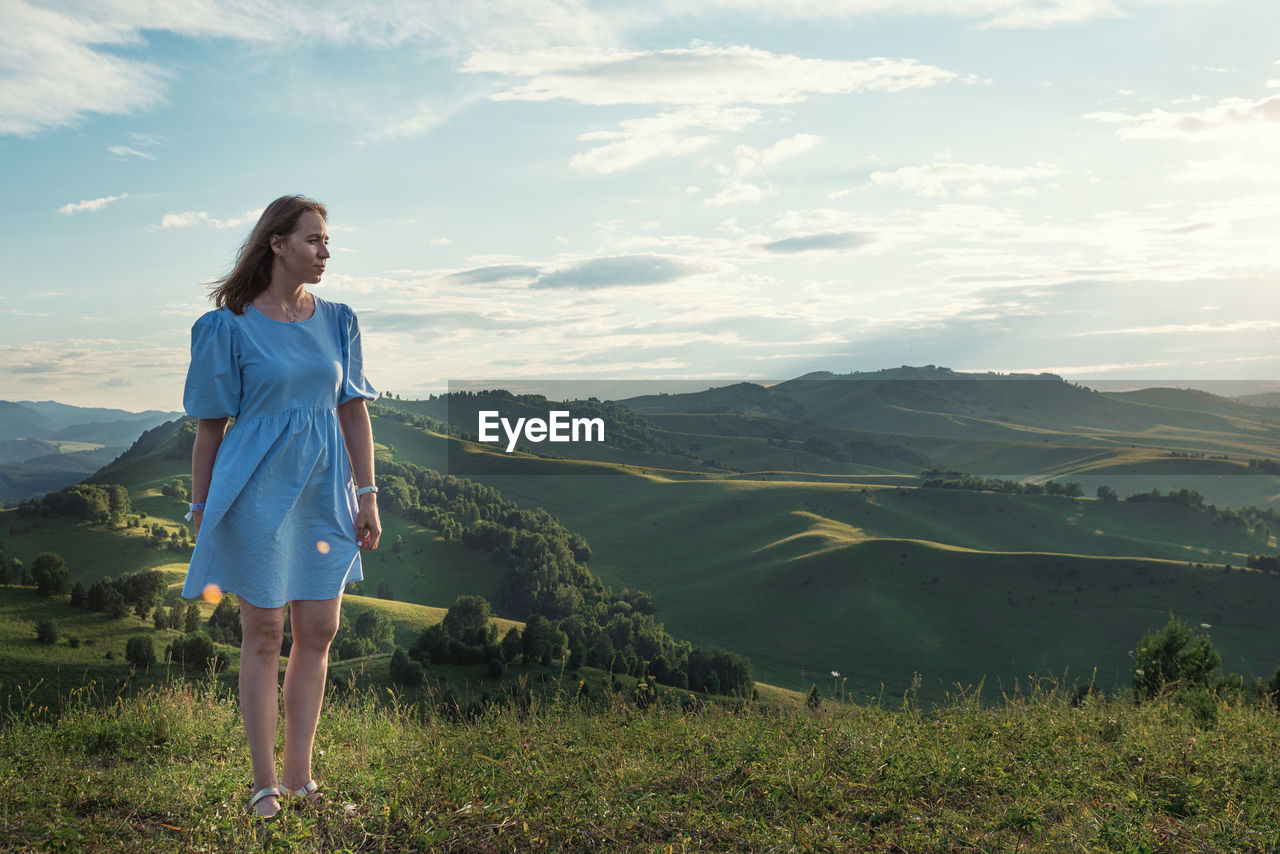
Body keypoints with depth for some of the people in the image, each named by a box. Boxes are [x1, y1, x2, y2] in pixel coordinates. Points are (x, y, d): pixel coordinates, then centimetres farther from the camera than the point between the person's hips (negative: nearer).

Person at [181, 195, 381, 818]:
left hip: (323, 492, 5)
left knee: (318, 631, 6)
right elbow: (210, 426, -2)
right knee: (264, 633, 1)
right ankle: (264, 784, 12)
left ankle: (298, 775, 18)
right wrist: (201, 509, -1)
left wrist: (367, 496, 4)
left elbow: (354, 412, 8)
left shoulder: (336, 322, 8)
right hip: (258, 492, -5)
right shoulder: (229, 327, -4)